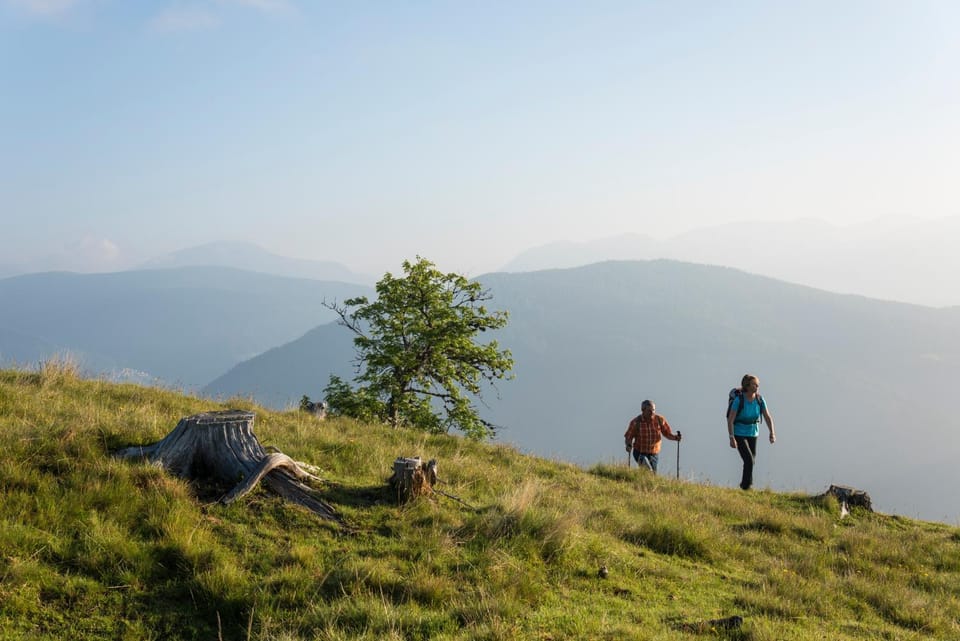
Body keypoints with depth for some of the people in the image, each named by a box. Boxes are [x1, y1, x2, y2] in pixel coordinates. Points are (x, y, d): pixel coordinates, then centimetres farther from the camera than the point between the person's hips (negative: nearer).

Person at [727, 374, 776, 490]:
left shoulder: (760, 399, -9)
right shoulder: (738, 400, -23)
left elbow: (768, 417, -8)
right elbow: (730, 420, -21)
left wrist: (772, 433, -21)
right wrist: (731, 438, -26)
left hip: (753, 434, 5)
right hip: (739, 434, -5)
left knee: (752, 461, 12)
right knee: (749, 460, -18)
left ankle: (744, 484, 35)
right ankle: (746, 486, -3)